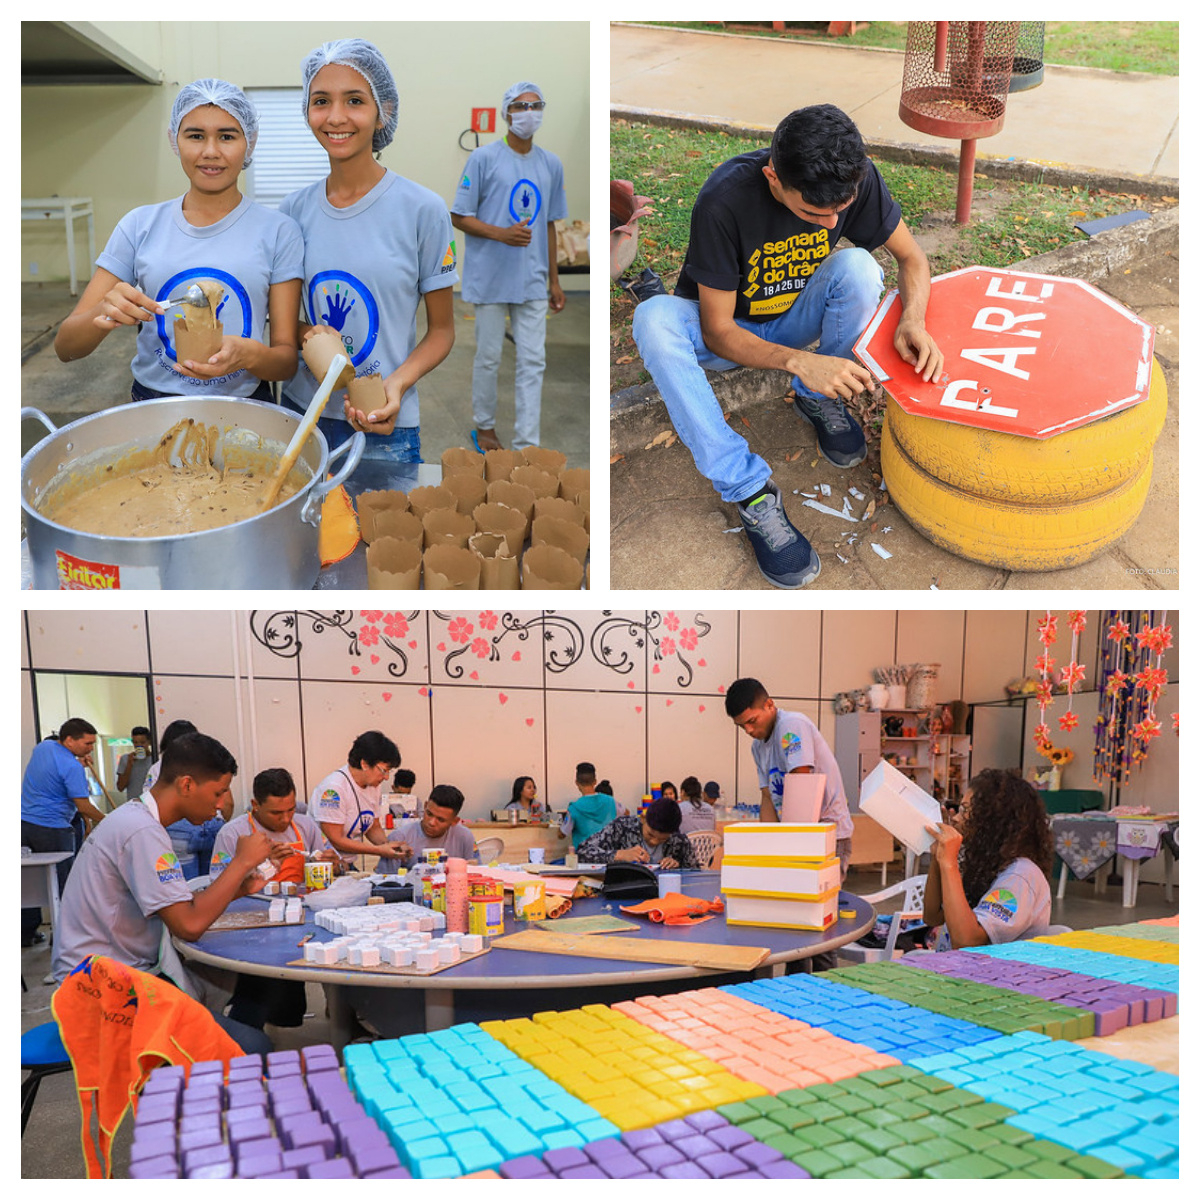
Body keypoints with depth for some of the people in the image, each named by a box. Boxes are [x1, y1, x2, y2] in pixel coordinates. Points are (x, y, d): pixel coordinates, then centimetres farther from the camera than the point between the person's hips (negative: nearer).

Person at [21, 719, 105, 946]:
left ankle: (26, 932, 19)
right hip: (52, 831, -8)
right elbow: (84, 807, -17)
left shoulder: (42, 746, 5)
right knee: (63, 884, 4)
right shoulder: (72, 767, -18)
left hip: (25, 823, 8)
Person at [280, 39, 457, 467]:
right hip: (301, 408, 4)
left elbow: (441, 330, -3)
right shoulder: (294, 208, 3)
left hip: (384, 430, -3)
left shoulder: (423, 210, -8)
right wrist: (308, 336, -10)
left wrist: (397, 383, -20)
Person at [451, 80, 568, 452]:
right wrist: (503, 234, -20)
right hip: (491, 278, -4)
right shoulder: (483, 158, -5)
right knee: (488, 358, 6)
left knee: (532, 362, 0)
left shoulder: (551, 164, 10)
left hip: (532, 281, 4)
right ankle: (484, 427, 27)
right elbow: (459, 217, -5)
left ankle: (526, 444, 5)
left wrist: (554, 281, 14)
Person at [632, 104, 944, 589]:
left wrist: (913, 320, -30)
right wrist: (798, 362, -44)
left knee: (859, 267, -29)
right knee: (655, 319, -36)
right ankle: (750, 491, -36)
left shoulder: (856, 177, -21)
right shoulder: (725, 200, -32)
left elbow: (911, 256, -7)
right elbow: (717, 331, -27)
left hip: (795, 320, 3)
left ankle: (817, 400, -4)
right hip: (728, 334, -2)